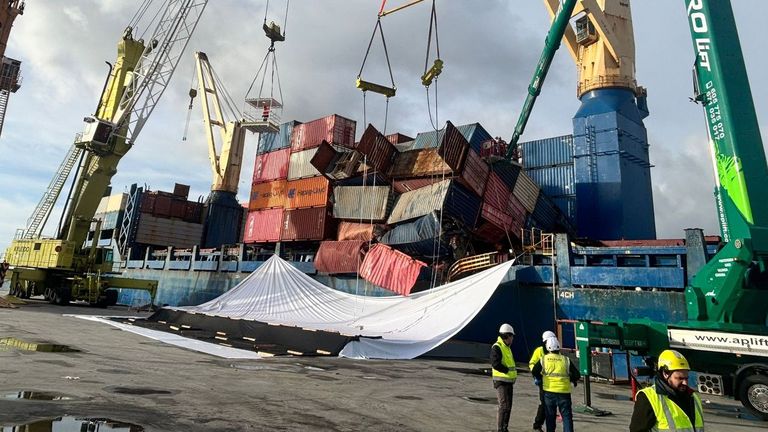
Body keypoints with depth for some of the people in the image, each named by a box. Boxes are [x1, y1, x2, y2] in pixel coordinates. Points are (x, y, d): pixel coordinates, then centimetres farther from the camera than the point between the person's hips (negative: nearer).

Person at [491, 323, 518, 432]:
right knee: (504, 406, -10)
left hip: (508, 381, 9)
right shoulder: (497, 347, -15)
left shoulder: (507, 348, 16)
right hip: (501, 381, -9)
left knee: (508, 406, 14)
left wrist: (512, 376, 16)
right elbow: (495, 364, -25)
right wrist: (508, 370, -17)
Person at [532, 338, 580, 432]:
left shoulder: (543, 359, 0)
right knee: (566, 415, 6)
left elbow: (534, 372, 6)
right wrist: (572, 380, 23)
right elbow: (577, 375, 2)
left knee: (550, 416, 12)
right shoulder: (566, 360, -1)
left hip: (549, 391, 1)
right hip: (564, 392, 0)